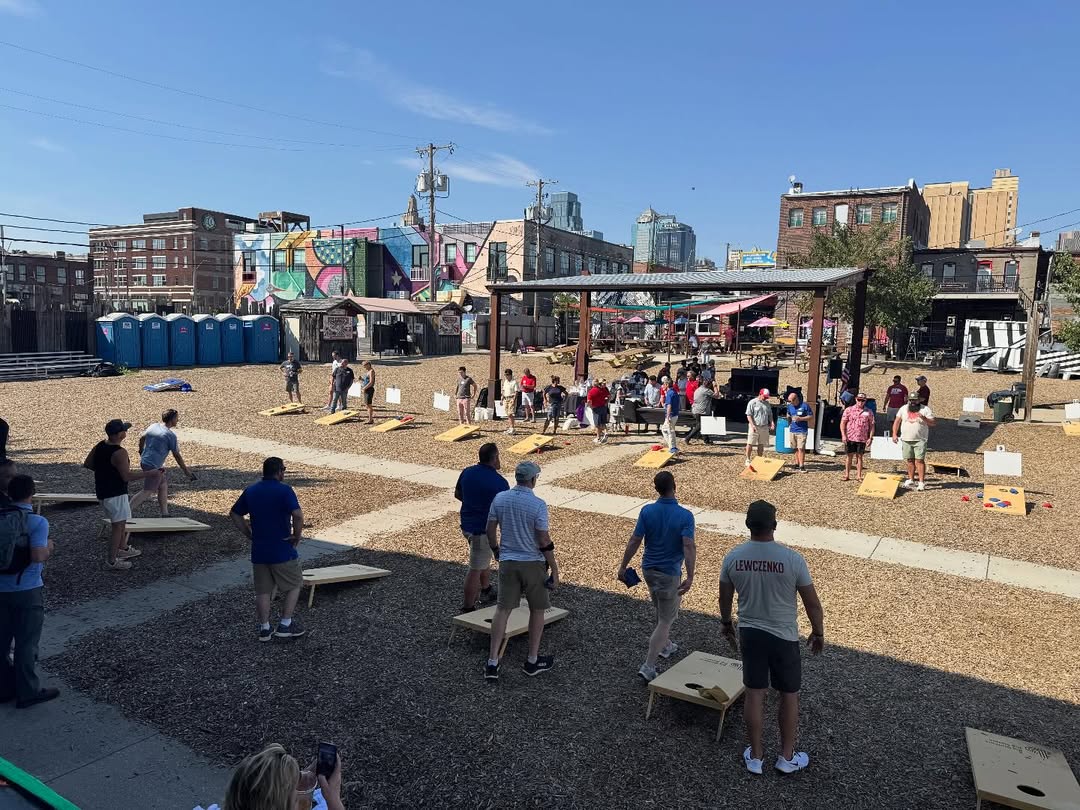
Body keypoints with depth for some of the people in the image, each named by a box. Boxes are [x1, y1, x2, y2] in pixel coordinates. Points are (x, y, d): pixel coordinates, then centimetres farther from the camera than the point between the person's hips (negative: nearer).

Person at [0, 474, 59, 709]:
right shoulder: (37, 522, -16)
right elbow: (38, 556, -23)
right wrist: (49, 548, -3)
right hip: (27, 590, -5)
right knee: (27, 643, 6)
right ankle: (28, 692, 16)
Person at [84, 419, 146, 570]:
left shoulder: (99, 446, 2)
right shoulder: (119, 453, -24)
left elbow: (87, 464, 12)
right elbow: (127, 476, -25)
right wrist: (147, 473, -19)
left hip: (102, 491, 9)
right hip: (115, 494, -9)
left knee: (121, 521, 24)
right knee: (118, 525, 0)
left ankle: (123, 549, 39)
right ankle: (112, 561, 5)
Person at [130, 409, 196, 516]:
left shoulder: (153, 426, 8)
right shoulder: (171, 435, -14)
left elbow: (141, 439, 24)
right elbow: (177, 455, -10)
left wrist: (141, 453, 44)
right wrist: (186, 471, 0)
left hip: (144, 462, 9)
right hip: (153, 466, -9)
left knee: (163, 485, 18)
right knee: (147, 491, -7)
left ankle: (165, 514, 21)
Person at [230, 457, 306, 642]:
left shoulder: (250, 491, 5)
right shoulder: (284, 490, -15)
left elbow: (234, 515, 14)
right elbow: (298, 516, -27)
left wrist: (249, 534, 14)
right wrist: (296, 537, -13)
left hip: (258, 551, 5)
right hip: (282, 551, -5)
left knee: (263, 591, 15)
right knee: (294, 585, 12)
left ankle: (264, 628, 19)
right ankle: (285, 625, 11)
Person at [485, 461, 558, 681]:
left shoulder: (500, 498, -2)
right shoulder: (538, 505, -16)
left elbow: (490, 530, 4)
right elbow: (544, 541, -15)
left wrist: (496, 552, 20)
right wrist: (555, 570, -7)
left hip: (507, 562, 4)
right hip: (533, 563, -3)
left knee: (502, 609, 8)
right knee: (537, 611, 13)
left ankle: (492, 662, 4)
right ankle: (533, 661, 22)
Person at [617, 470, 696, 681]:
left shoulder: (647, 511, -7)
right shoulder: (685, 515, -16)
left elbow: (634, 541, -6)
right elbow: (689, 546, -24)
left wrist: (623, 567, 2)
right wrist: (690, 577, -25)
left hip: (648, 569, 5)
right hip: (669, 573, -4)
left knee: (661, 611, 27)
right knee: (666, 620, 3)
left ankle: (665, 646, 44)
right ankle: (648, 666, -5)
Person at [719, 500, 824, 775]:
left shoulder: (733, 557, -10)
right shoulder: (792, 559, -19)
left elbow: (724, 597, 4)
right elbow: (812, 603, -10)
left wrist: (726, 623, 21)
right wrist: (818, 633, 7)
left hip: (749, 633, 3)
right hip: (783, 636, -2)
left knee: (754, 694, 14)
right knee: (789, 696, 16)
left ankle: (755, 756, 26)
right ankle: (787, 757, 30)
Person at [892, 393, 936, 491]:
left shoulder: (925, 409, -1)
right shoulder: (903, 409, 9)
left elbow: (933, 423, -6)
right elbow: (897, 421, 11)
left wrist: (924, 418, -23)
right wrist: (894, 434, 2)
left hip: (920, 440, -4)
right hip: (906, 440, 4)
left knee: (919, 460, -9)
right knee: (910, 460, 11)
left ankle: (922, 482, -7)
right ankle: (911, 479, 23)